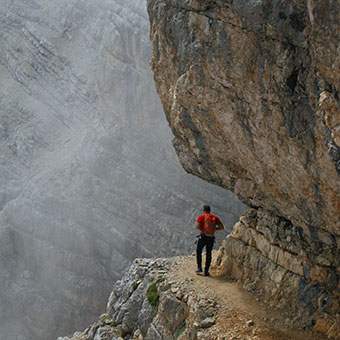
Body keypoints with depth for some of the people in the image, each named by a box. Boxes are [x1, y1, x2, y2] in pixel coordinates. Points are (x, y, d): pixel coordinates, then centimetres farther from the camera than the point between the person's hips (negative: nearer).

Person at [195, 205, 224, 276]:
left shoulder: (201, 217, -3)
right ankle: (206, 271, 11)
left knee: (198, 251, 19)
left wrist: (202, 228, 5)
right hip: (211, 238, 2)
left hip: (203, 237, -2)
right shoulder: (215, 218, 7)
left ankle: (199, 268, 11)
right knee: (208, 254, 14)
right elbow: (222, 227, 2)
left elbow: (197, 226, -16)